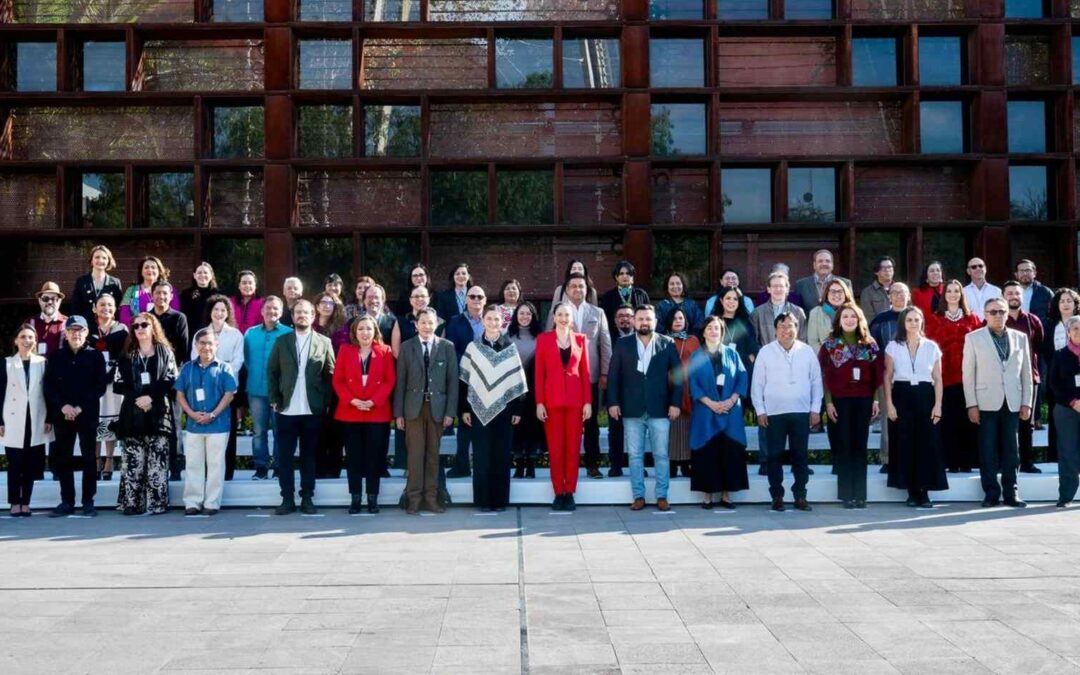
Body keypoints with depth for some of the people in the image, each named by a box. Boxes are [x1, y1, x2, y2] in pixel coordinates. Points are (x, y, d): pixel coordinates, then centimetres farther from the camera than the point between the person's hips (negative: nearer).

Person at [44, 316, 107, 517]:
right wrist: (63, 405, -11)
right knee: (63, 458, 3)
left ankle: (88, 501, 5)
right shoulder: (55, 357, 10)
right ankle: (67, 501, 9)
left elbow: (100, 386, -2)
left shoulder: (95, 356, 3)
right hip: (62, 415, 2)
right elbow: (49, 386, 4)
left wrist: (81, 407, -11)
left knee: (88, 457, 0)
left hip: (88, 414, -2)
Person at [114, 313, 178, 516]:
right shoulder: (127, 355, 14)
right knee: (133, 461, -2)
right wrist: (137, 398, -9)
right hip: (133, 414, 2)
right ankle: (132, 503, 1)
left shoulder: (165, 352, 9)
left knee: (157, 461, -4)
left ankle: (156, 503, -1)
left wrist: (151, 397, -11)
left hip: (158, 412, -2)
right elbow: (120, 384, 7)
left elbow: (171, 381, 1)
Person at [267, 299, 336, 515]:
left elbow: (331, 374, 3)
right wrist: (274, 400, -1)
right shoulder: (281, 341, 8)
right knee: (284, 457, 2)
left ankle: (307, 498, 14)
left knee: (309, 456, 7)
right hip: (286, 410, 1)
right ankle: (287, 499, 9)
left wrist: (325, 403, -3)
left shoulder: (324, 342, 4)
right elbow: (272, 372, 7)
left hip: (313, 410, -1)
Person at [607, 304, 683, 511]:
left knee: (661, 455, 3)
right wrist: (613, 402, -4)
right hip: (632, 409, 1)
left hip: (659, 409, -1)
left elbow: (678, 375, 4)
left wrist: (675, 403, -3)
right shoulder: (622, 344, 6)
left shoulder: (667, 344, 4)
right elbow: (613, 375, 4)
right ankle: (638, 496, 12)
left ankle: (662, 496, 11)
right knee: (635, 455, 5)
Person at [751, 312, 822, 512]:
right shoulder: (765, 352, 1)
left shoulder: (807, 351, 5)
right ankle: (777, 496, 12)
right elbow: (757, 383, 2)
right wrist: (760, 410, -2)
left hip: (802, 412, 1)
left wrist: (815, 409, 4)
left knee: (800, 456, 5)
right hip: (774, 413, -1)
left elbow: (816, 381, 8)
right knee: (774, 456, 2)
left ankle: (800, 496, 14)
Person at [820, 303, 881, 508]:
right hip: (839, 401, -2)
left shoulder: (870, 345, 9)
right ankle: (847, 494, 3)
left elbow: (877, 374, 9)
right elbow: (824, 376, -2)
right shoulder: (829, 345, 2)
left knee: (860, 446, 3)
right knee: (844, 446, -1)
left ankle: (860, 494, 6)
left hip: (863, 401, 2)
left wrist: (875, 400, 2)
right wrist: (828, 402, -9)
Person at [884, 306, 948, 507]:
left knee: (927, 443, -3)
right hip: (902, 395, 0)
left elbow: (938, 379, 7)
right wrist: (889, 403, -5)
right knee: (905, 443, -1)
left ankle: (924, 491, 3)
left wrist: (938, 405, -3)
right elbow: (887, 378, 5)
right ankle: (912, 491, 7)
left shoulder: (932, 347, 8)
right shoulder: (893, 347, 6)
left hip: (925, 396, 0)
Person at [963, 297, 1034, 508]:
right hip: (986, 403, -2)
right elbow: (968, 374, -1)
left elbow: (1026, 372, 10)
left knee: (1010, 450, 5)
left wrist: (1026, 402, 4)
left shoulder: (1020, 338, 10)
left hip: (1012, 403, 2)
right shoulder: (973, 338, 3)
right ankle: (991, 493, 8)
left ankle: (1010, 493, 12)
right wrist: (971, 405, -6)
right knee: (988, 449, 0)